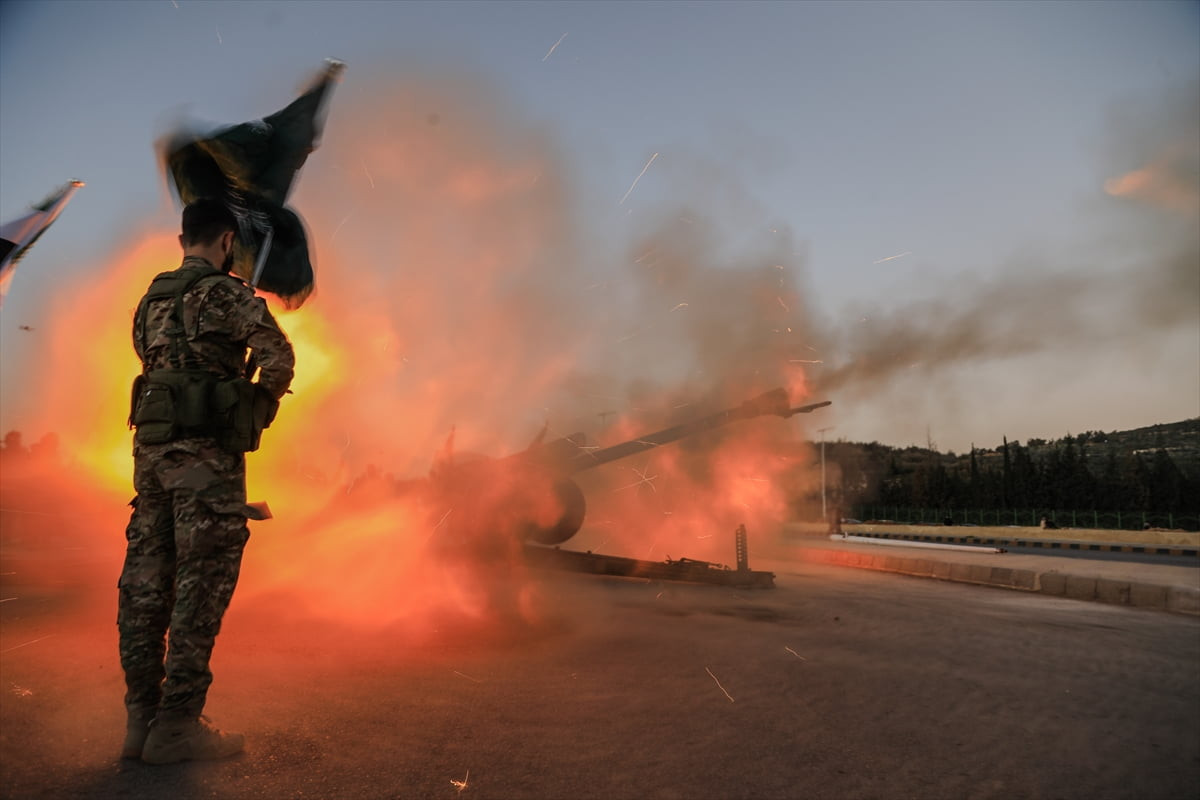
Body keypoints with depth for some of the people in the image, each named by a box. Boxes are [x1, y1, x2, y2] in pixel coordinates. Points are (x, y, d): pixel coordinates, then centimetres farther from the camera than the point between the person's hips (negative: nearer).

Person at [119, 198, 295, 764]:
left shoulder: (151, 299, 16)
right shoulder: (225, 294, -7)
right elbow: (279, 356, -18)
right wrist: (259, 408, 0)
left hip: (151, 446, 8)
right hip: (205, 450, -8)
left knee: (145, 581, 10)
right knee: (200, 585, -2)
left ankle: (141, 718, 18)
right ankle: (176, 727, 2)